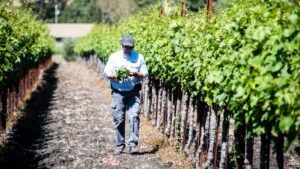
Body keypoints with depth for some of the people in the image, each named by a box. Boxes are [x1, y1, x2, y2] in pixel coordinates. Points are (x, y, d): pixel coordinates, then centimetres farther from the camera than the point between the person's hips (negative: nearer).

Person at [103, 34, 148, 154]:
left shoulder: (139, 57, 6)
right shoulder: (114, 57, 6)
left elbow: (145, 74, 5)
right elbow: (106, 73, 3)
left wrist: (135, 74, -16)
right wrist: (116, 76, -17)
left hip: (133, 93, -1)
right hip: (118, 92, 1)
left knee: (134, 117, -14)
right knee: (119, 119, 2)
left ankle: (133, 144, -13)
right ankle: (120, 145, 13)